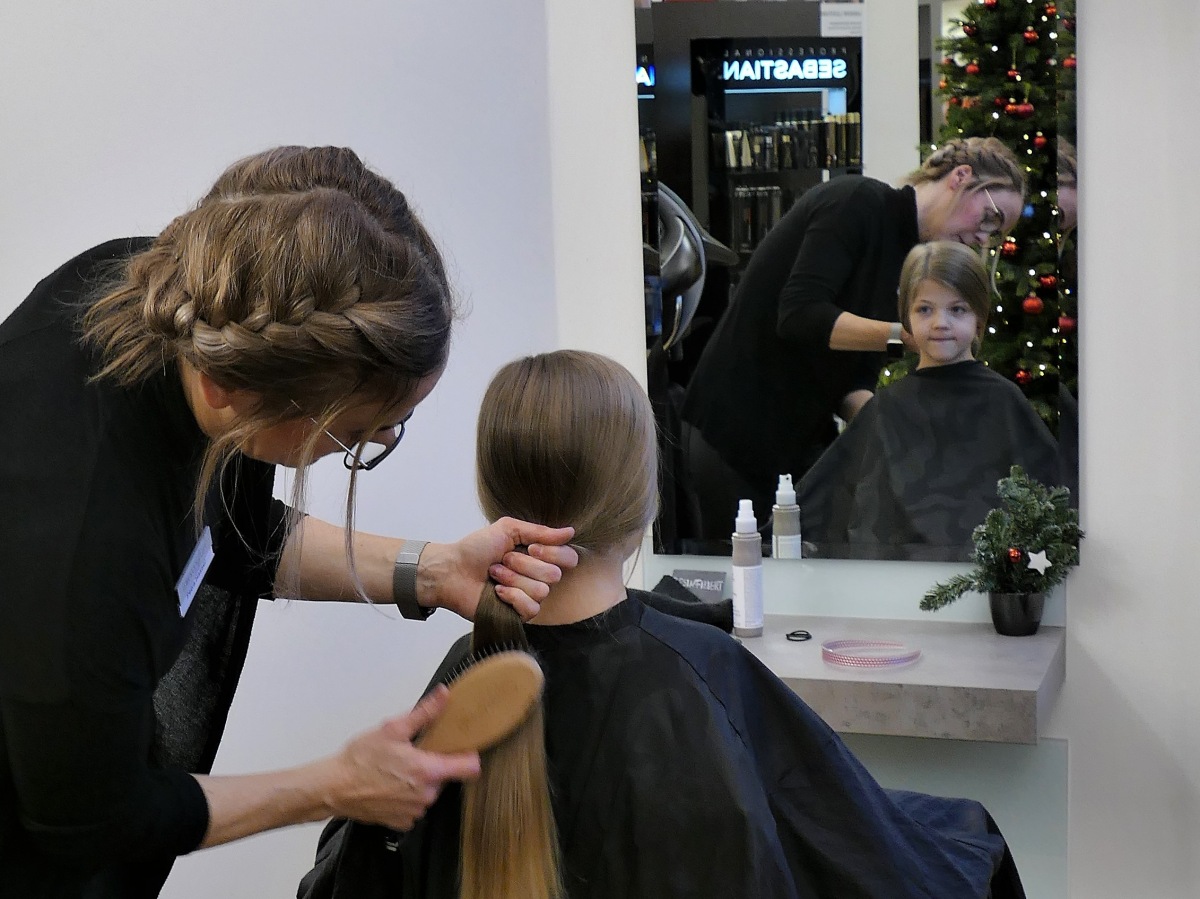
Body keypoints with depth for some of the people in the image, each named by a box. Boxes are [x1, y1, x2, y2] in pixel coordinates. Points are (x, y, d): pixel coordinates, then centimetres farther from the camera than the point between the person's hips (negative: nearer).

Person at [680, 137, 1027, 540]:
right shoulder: (856, 200, -11)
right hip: (737, 428, -8)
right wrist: (903, 333, -26)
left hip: (805, 435, 8)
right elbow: (799, 314, -24)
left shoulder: (903, 253, 12)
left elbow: (851, 384, 7)